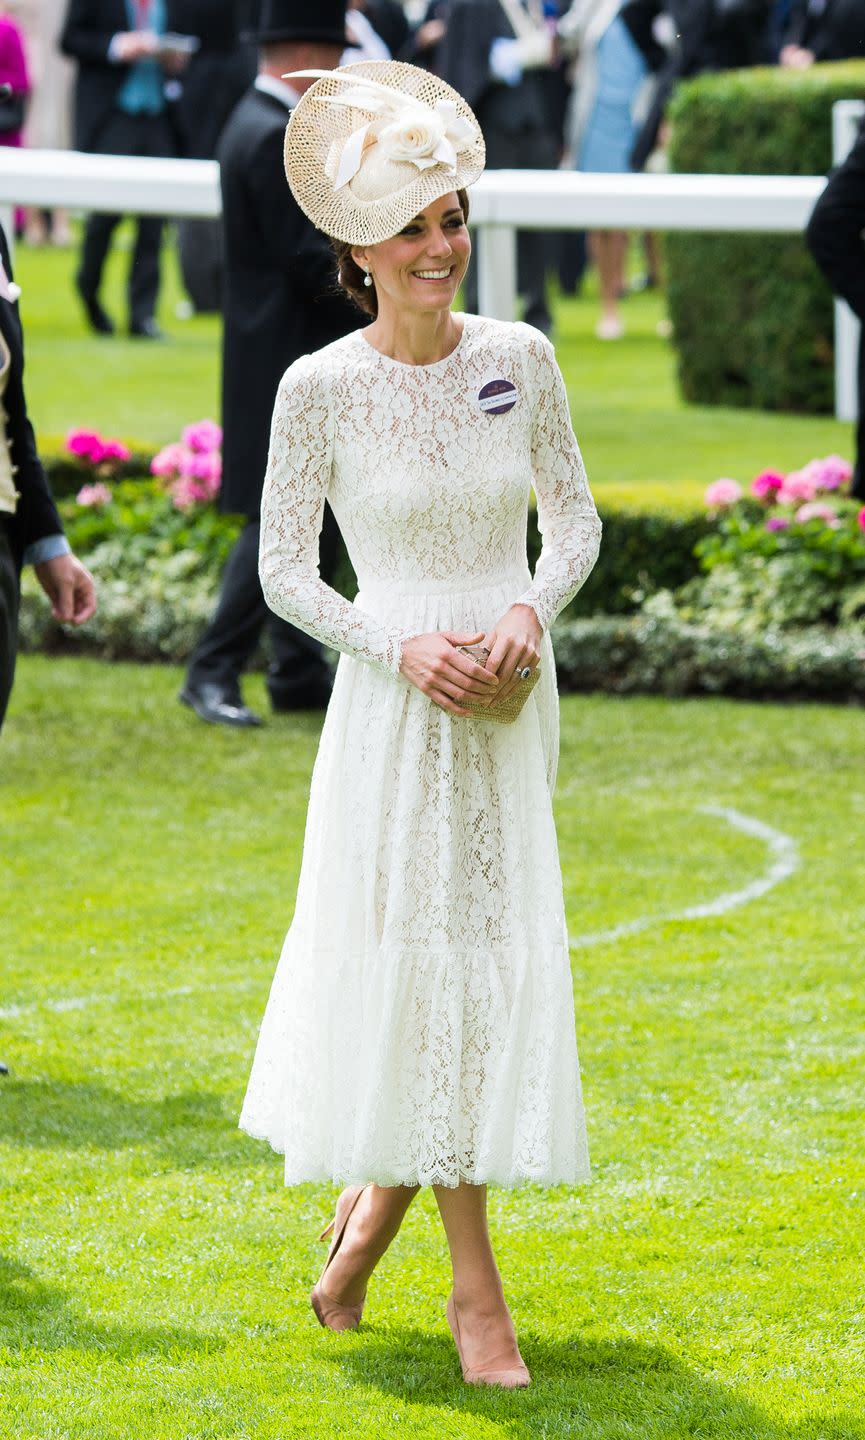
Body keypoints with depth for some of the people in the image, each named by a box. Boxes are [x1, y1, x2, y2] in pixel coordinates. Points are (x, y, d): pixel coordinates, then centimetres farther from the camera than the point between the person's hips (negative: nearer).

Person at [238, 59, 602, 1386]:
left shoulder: (520, 359, 0)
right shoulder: (320, 389, -8)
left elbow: (577, 519, 9)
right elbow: (284, 574, -2)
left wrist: (529, 609, -10)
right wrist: (401, 649, -14)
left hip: (507, 701, 3)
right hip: (394, 707, -3)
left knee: (492, 959, 4)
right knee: (415, 958, -4)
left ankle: (373, 1203, 27)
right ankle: (474, 1286, 4)